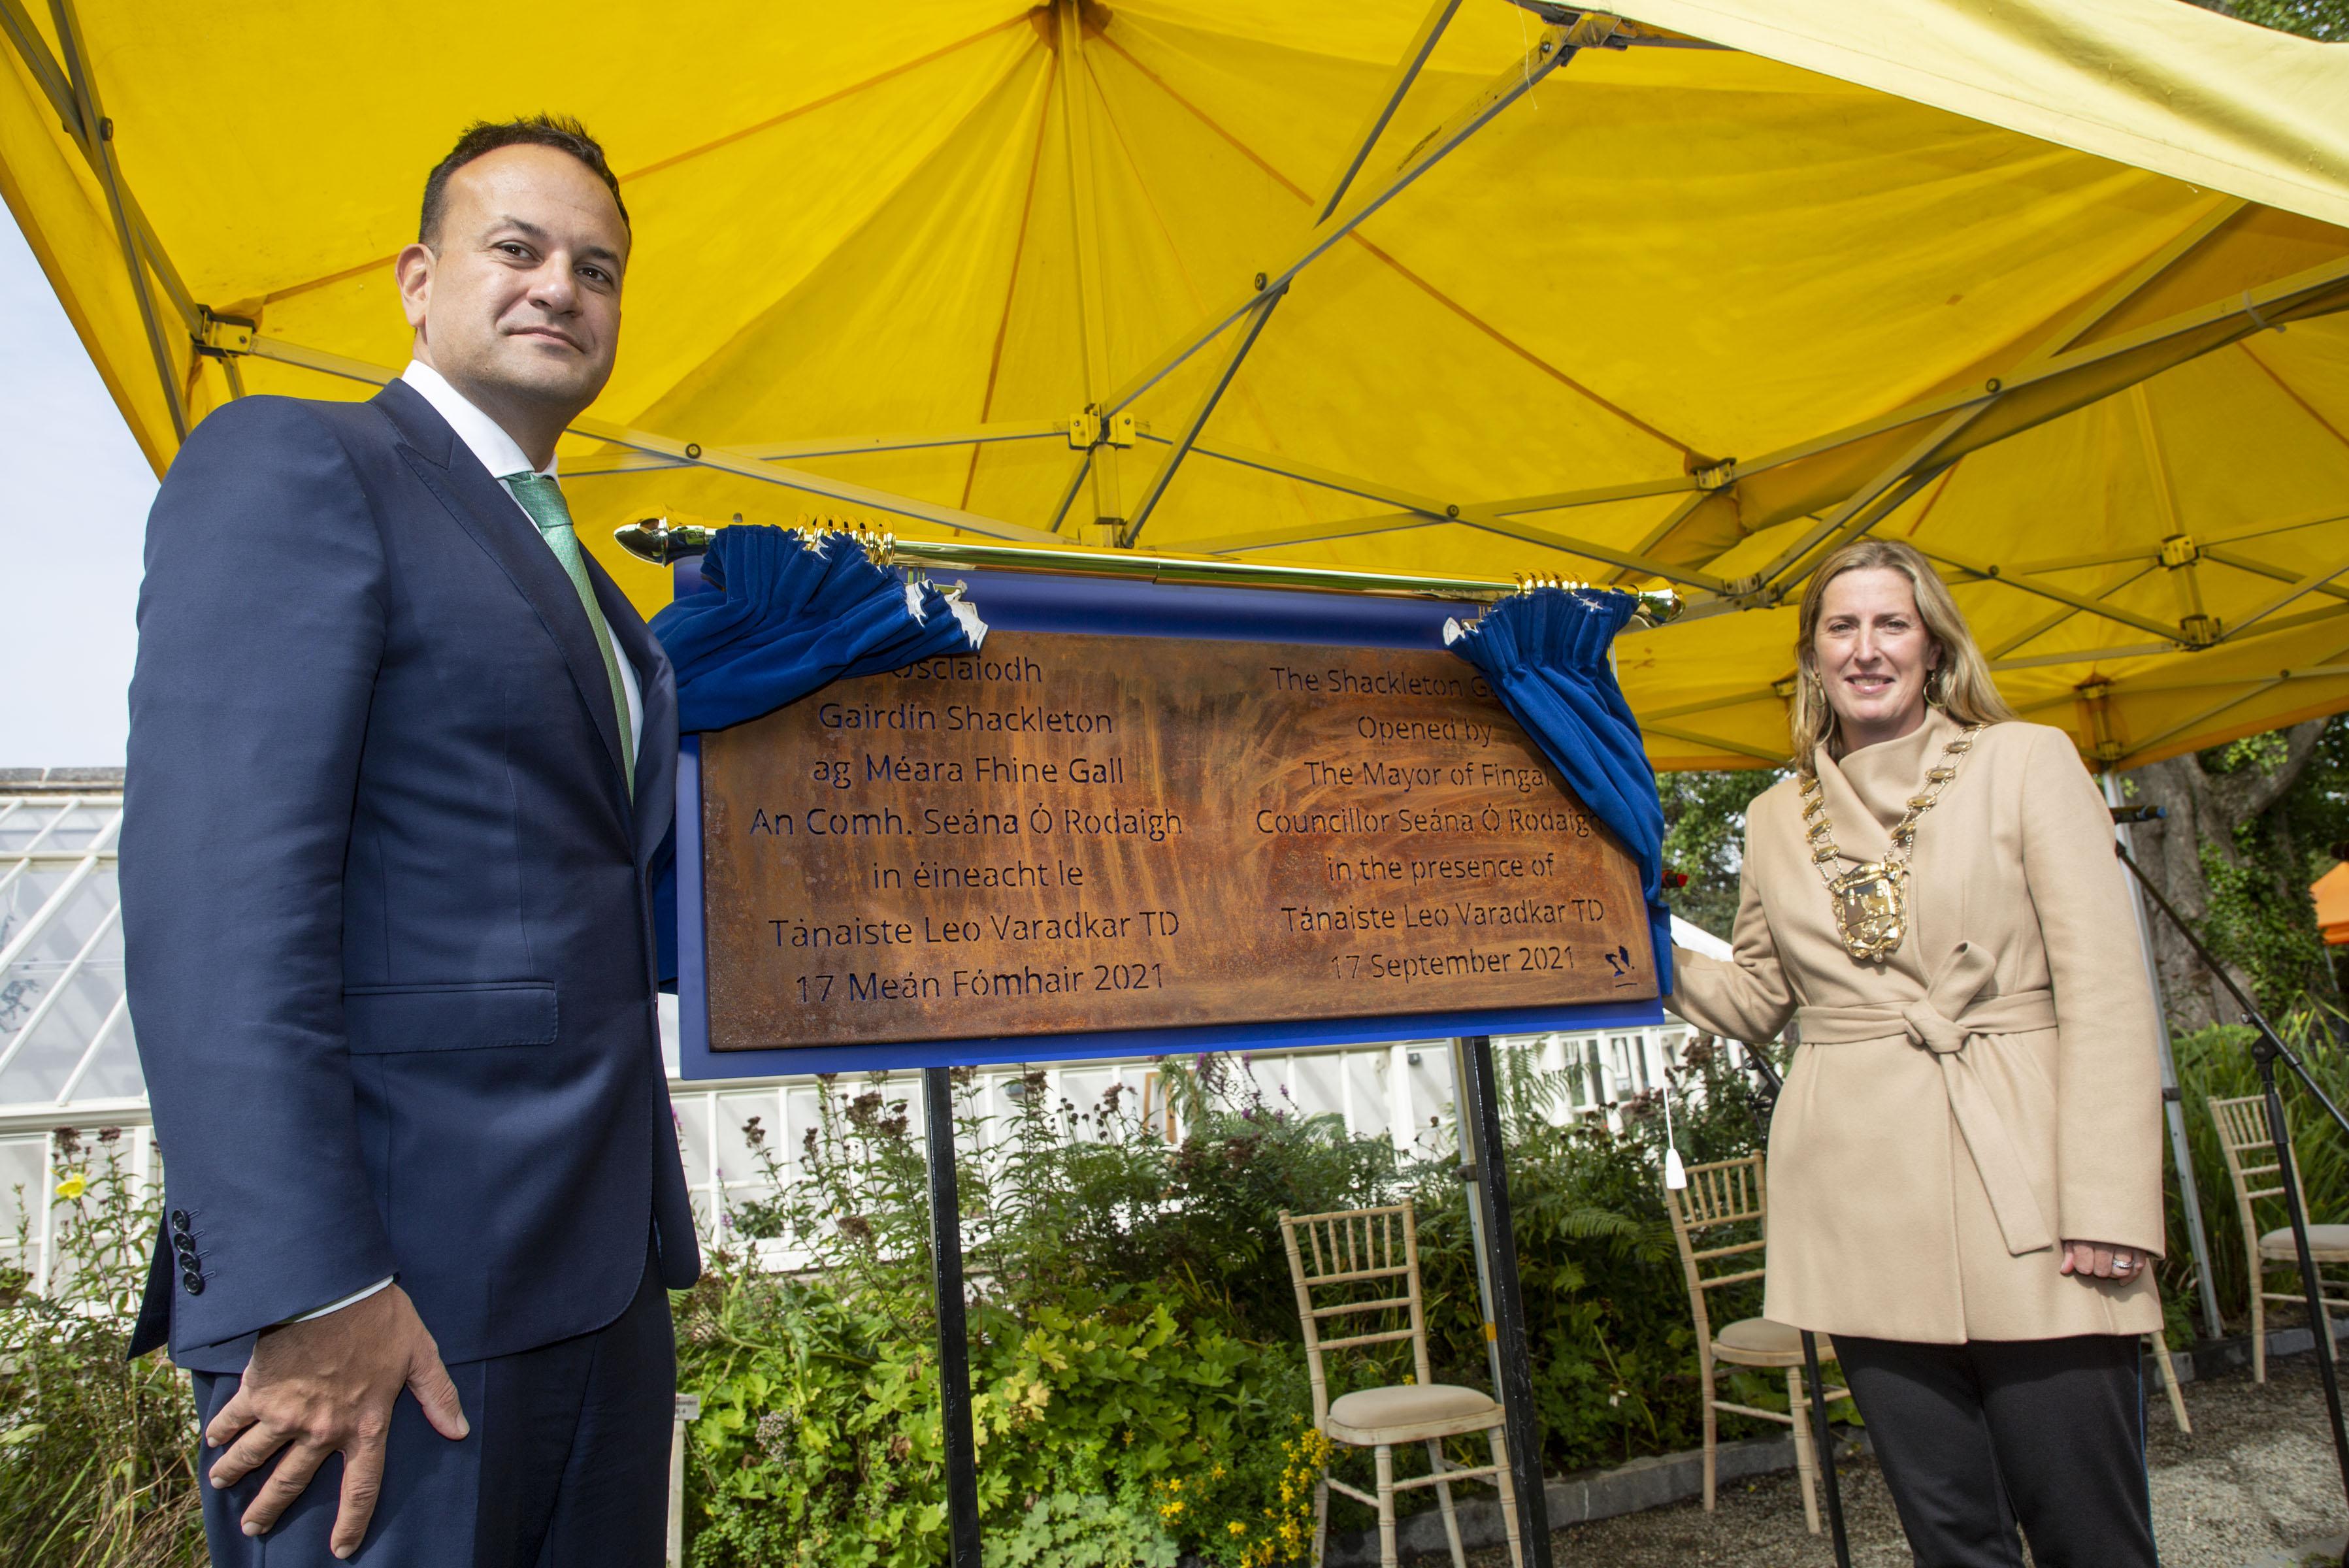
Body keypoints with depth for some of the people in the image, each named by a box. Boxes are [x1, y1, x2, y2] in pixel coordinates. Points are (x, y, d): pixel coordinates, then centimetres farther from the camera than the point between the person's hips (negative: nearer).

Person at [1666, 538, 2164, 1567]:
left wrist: (2109, 1201, -11)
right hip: (1862, 1207, 3)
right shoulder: (1778, 817, 12)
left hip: (2023, 1189, -2)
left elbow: (2105, 987, -3)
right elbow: (1756, 999, 17)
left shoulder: (2028, 762, 3)